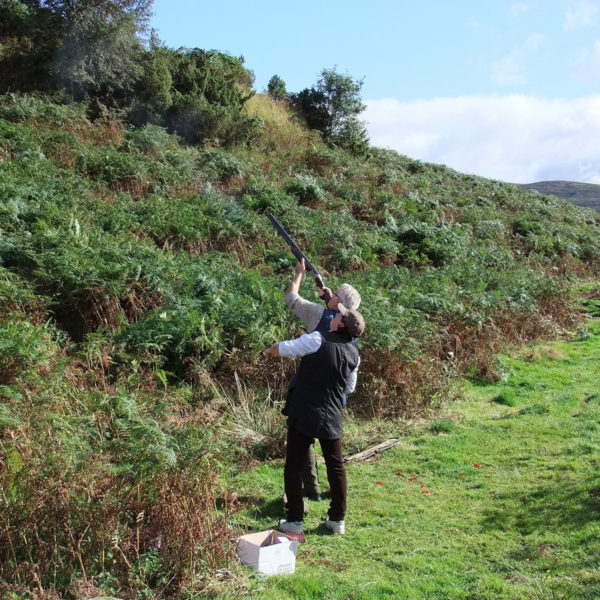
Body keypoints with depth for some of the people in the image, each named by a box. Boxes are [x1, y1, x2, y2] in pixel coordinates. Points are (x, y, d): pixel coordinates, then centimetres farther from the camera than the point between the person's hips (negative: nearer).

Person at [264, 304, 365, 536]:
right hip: (332, 419, 5)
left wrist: (270, 350, 13)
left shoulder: (318, 340, -13)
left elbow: (283, 349, -9)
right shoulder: (354, 355, 5)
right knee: (336, 467, 17)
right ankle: (338, 520, 22)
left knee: (293, 466, 7)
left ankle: (294, 520, 9)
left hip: (303, 415, -4)